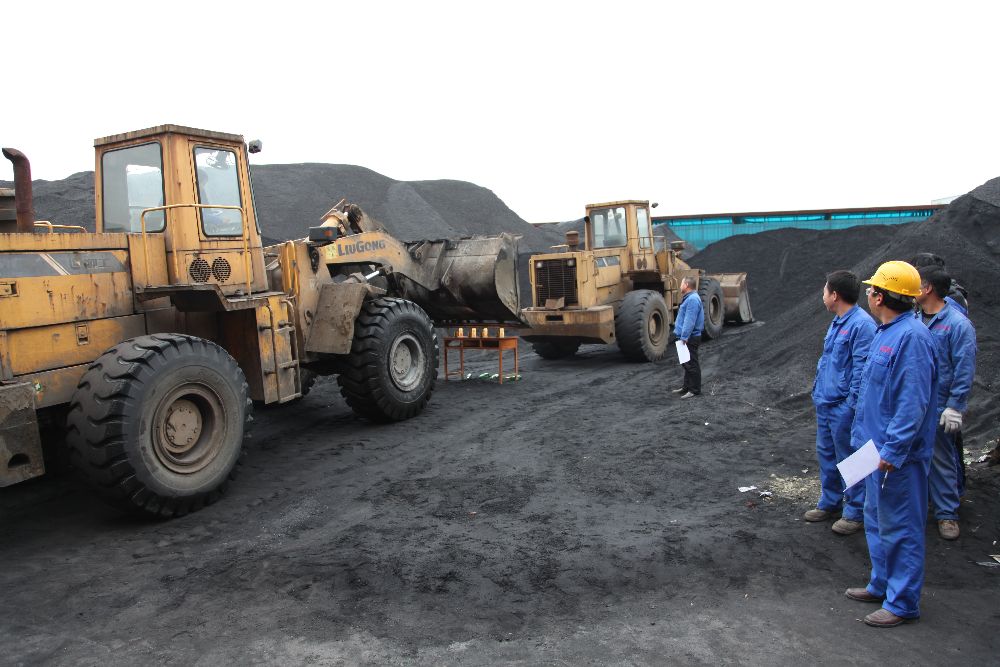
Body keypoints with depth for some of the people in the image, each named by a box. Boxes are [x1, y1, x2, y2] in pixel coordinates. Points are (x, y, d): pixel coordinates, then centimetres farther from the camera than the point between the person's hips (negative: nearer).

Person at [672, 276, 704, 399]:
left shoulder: (693, 299, -20)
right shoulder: (689, 298, 15)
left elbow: (689, 321, -25)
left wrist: (684, 337, -26)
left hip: (690, 338, -11)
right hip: (686, 338, 11)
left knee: (691, 364, -4)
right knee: (686, 363, 17)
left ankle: (695, 390, 3)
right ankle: (687, 387, 27)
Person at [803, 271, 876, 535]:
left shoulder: (861, 324, -19)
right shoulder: (837, 322, 11)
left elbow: (862, 368, -21)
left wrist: (852, 403, -20)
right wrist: (818, 389, 18)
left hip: (843, 406, -9)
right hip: (825, 403, 9)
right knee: (826, 454, 18)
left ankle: (855, 512, 17)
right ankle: (829, 503, 32)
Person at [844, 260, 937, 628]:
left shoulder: (912, 337, -21)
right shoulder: (885, 332, 11)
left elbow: (914, 402, -25)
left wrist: (892, 449, -24)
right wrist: (863, 433, 21)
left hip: (897, 453, -10)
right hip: (877, 446, 10)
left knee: (899, 527, 2)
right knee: (877, 520, 20)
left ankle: (902, 602, 14)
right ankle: (882, 584, 35)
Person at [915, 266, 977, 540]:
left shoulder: (957, 324, -14)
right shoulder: (913, 320, 5)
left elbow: (964, 370, -15)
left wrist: (955, 407, -17)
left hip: (937, 407, -6)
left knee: (941, 459, 6)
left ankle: (947, 513, 18)